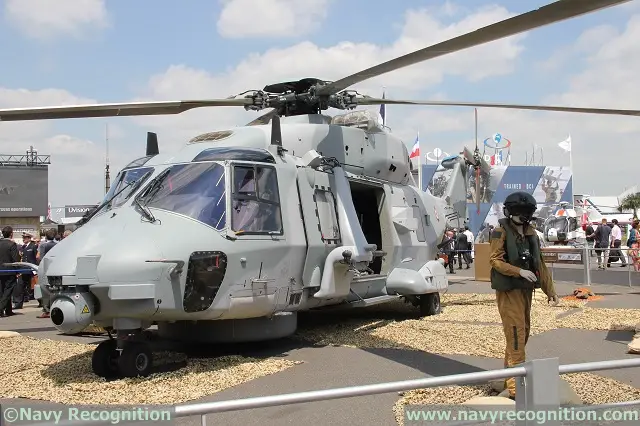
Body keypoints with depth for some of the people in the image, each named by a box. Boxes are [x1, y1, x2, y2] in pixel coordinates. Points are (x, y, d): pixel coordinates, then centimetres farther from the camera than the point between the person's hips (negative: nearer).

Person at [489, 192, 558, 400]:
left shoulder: (531, 233, 12)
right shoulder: (501, 232, -9)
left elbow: (539, 263, 16)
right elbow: (495, 260, -15)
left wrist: (550, 291, 16)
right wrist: (519, 271, -26)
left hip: (526, 289, 8)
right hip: (509, 290, -8)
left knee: (524, 333, 15)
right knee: (515, 335, -10)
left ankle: (509, 377, 29)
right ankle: (516, 386, -7)